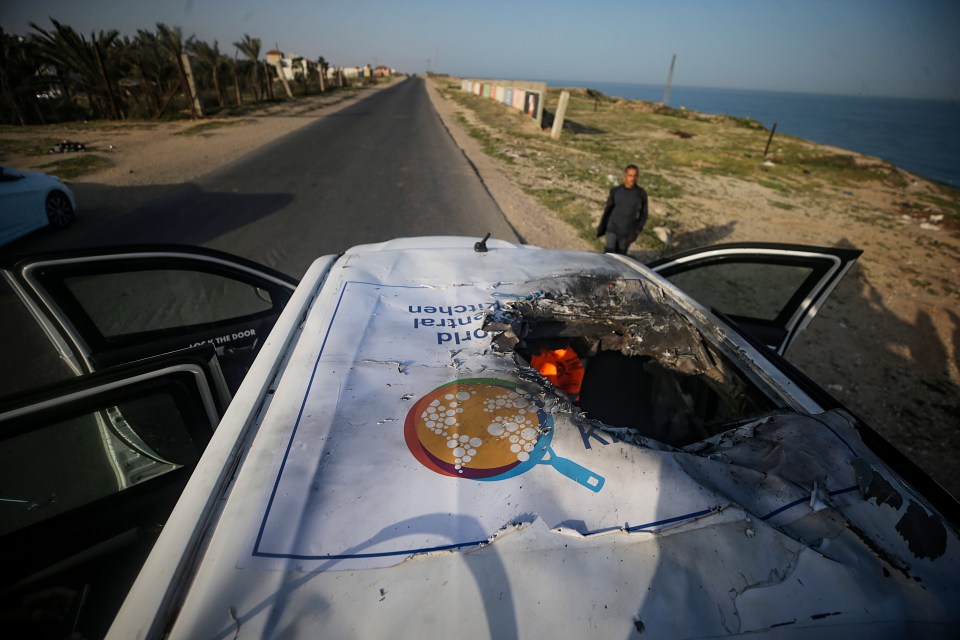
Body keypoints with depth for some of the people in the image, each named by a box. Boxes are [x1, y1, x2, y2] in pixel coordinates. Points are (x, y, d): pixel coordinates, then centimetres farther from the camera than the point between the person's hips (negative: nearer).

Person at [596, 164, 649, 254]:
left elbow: (644, 214, 2)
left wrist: (637, 230, -5)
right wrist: (601, 227, 9)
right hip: (612, 229, 0)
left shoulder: (641, 194, -5)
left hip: (627, 233, 0)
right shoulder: (616, 191, -2)